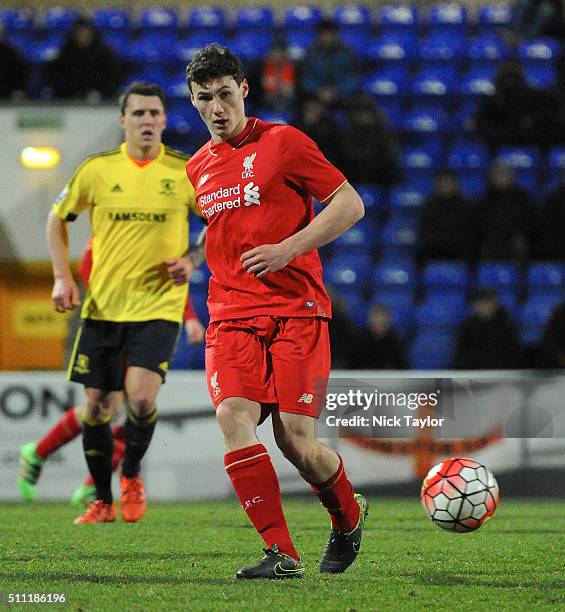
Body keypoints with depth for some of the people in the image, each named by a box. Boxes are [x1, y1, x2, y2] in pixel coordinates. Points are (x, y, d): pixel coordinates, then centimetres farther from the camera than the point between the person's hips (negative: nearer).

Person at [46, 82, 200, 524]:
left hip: (158, 305, -2)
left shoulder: (186, 171, -3)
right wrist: (63, 277, 3)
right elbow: (58, 219, 13)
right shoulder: (97, 170, 0)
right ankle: (103, 501, 21)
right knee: (96, 406, 3)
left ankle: (132, 474, 10)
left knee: (141, 397, -19)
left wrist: (191, 260, -6)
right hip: (102, 305, 2)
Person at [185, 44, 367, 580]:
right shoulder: (197, 168, 16)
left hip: (295, 308, -4)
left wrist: (288, 250, -13)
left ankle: (349, 518, 22)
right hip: (231, 315, 4)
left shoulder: (282, 142, -1)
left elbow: (350, 204, -3)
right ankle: (281, 554, -20)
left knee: (295, 438, -10)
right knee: (233, 415, -21)